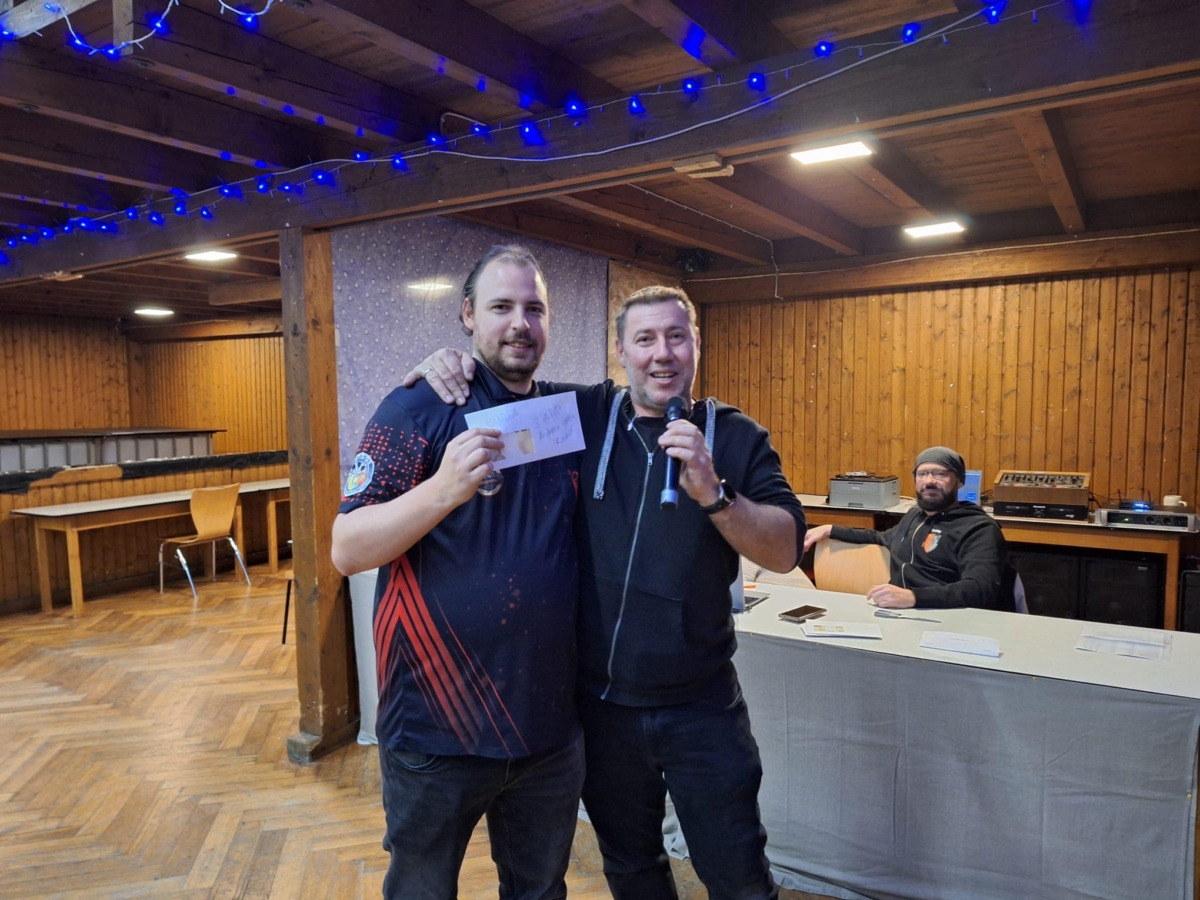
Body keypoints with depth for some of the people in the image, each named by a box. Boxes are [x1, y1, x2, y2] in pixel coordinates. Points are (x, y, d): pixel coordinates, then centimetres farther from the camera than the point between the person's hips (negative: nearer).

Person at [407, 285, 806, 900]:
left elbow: (785, 551, -12)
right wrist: (444, 363, -12)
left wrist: (713, 493, -28)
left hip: (701, 707, -1)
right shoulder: (581, 415, -4)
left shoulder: (736, 437, -4)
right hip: (601, 703, 2)